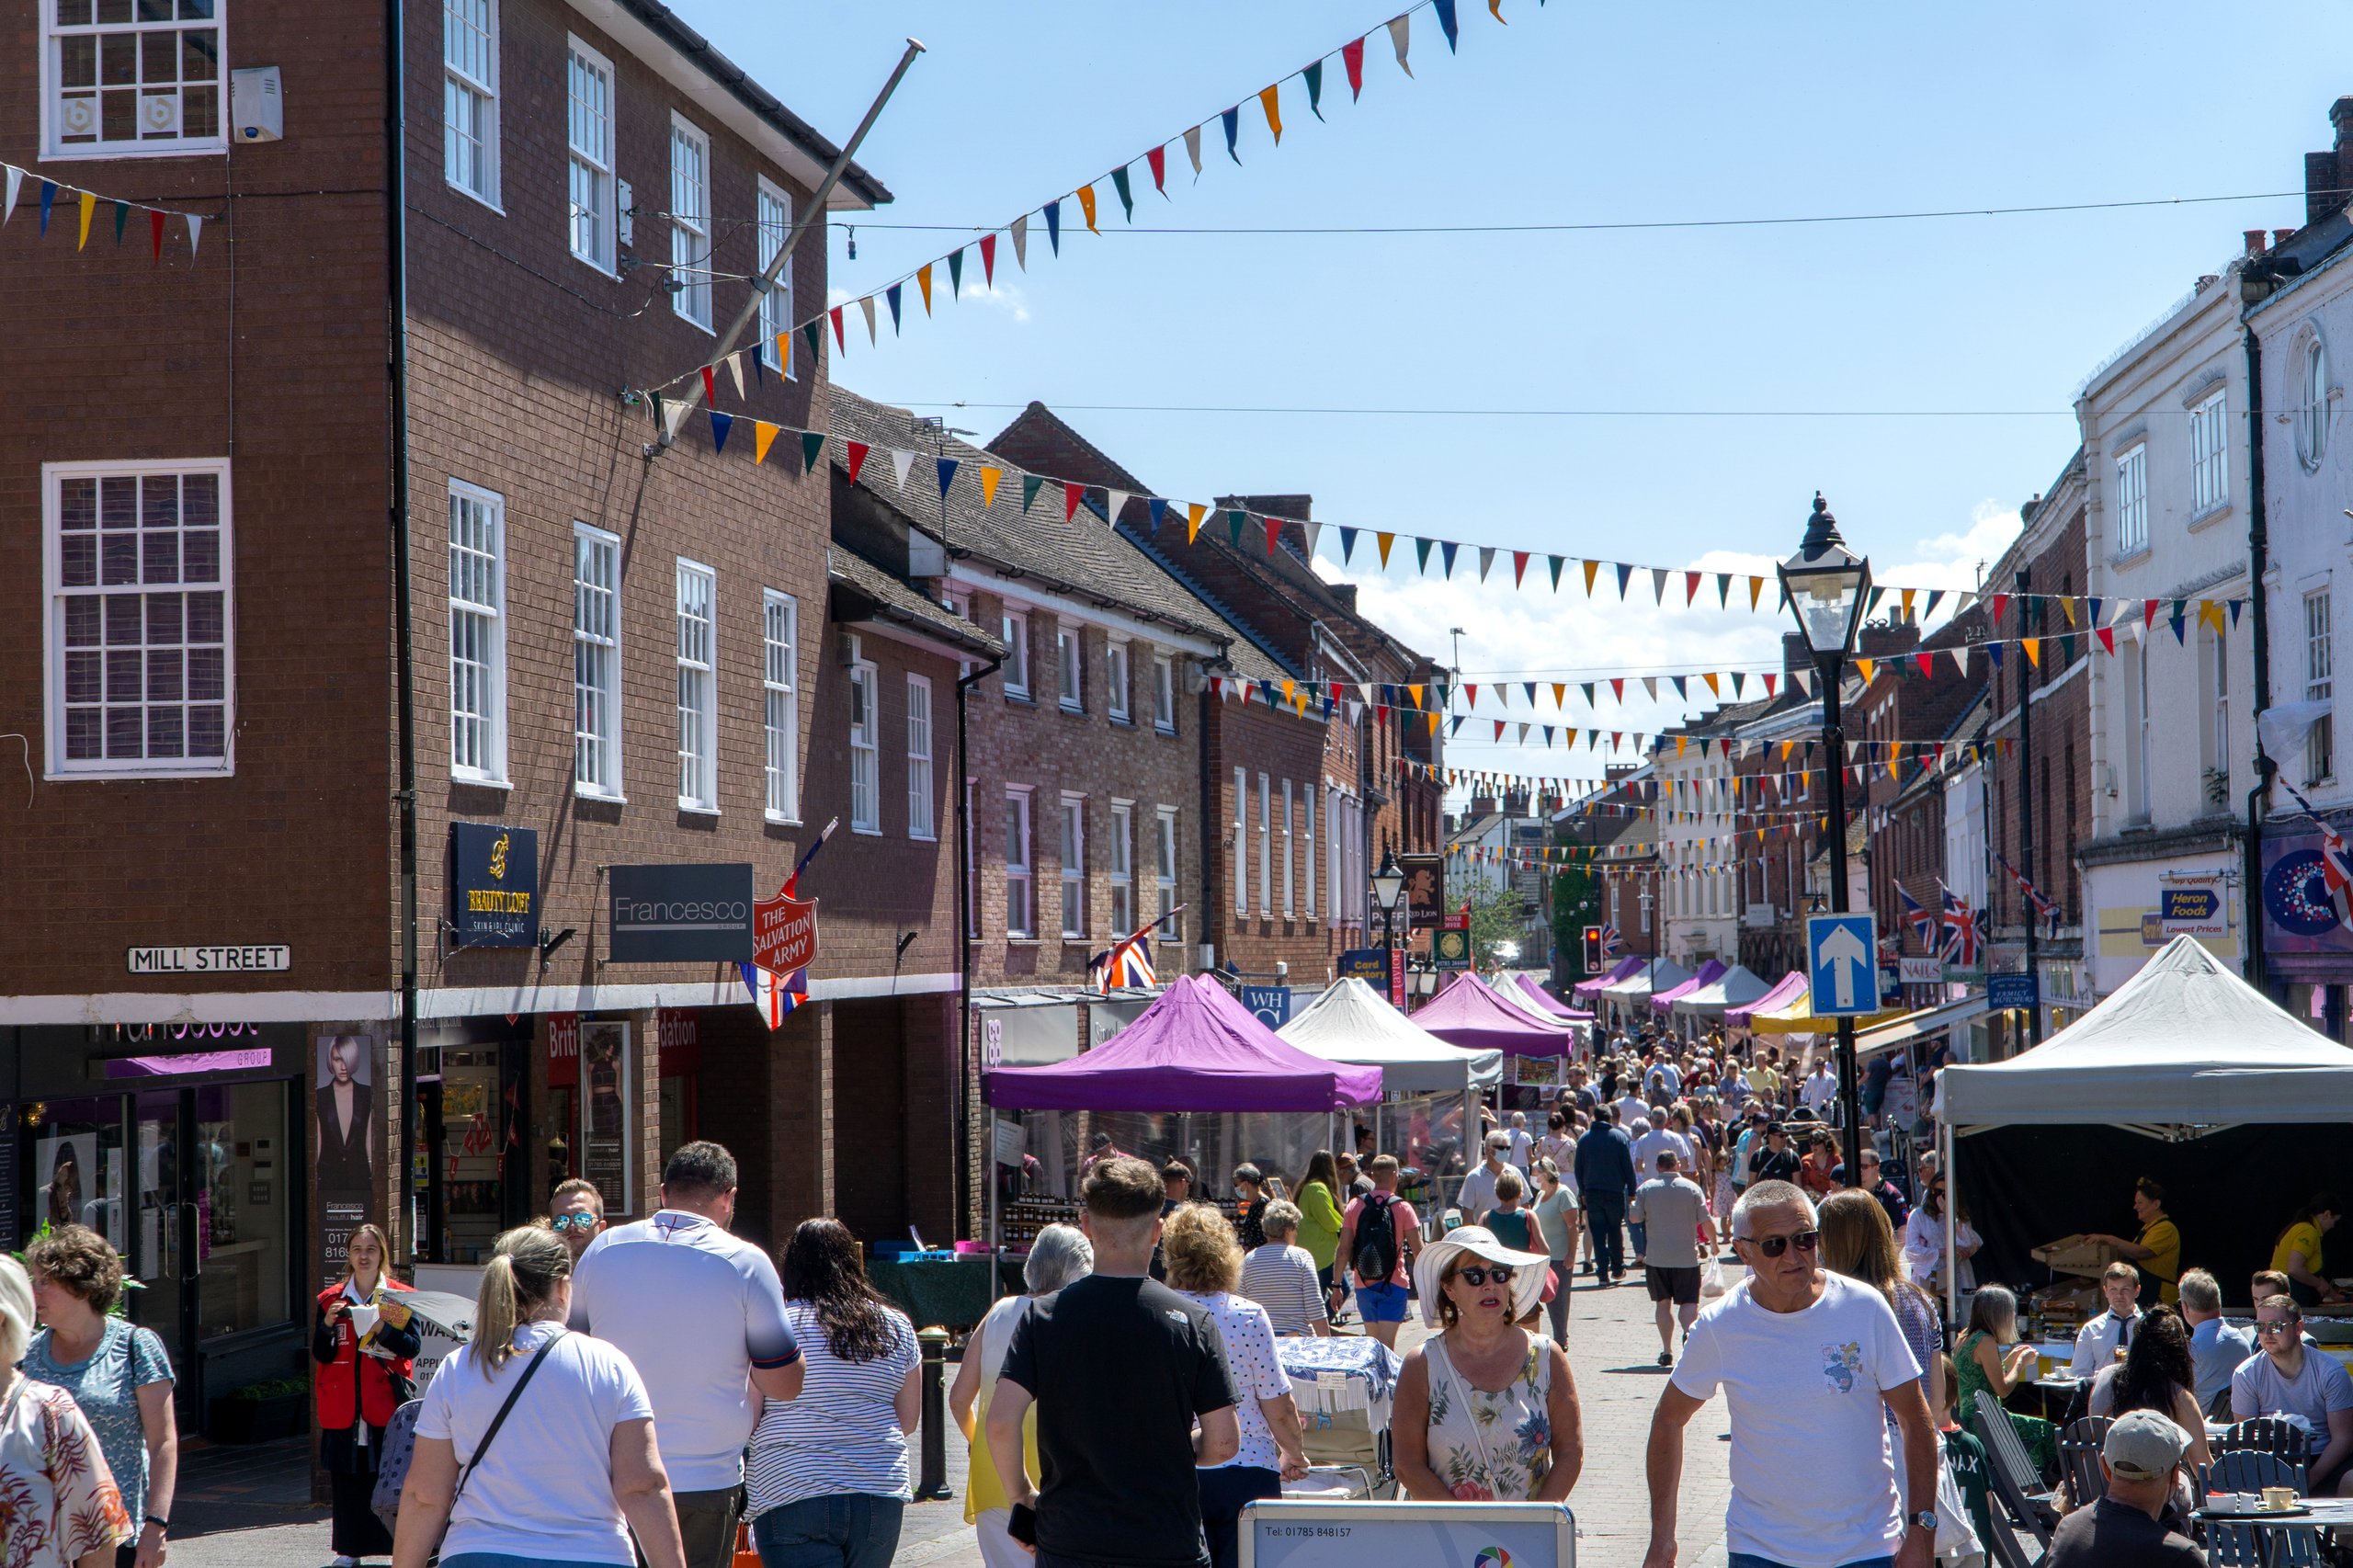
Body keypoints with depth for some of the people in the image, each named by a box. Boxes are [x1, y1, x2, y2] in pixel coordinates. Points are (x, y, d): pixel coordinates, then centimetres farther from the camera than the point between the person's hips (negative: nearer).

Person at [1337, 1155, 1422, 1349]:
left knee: (1373, 1342, 18)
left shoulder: (1355, 1206, 0)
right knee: (1386, 1344, -7)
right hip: (1394, 1284, -3)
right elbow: (1418, 1250, -5)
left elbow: (1344, 1250, -1)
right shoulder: (1402, 1208, -6)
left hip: (1364, 1285, 3)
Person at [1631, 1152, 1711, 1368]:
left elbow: (1635, 1217, 1)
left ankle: (1666, 1351, 8)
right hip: (1687, 1257, -1)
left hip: (1656, 1257, 1)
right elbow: (1705, 1220, -2)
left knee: (1662, 1303, 11)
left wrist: (1631, 1205, 22)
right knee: (1689, 1301, 2)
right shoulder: (1692, 1188, -1)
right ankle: (1688, 1330, -29)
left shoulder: (1646, 1188, -2)